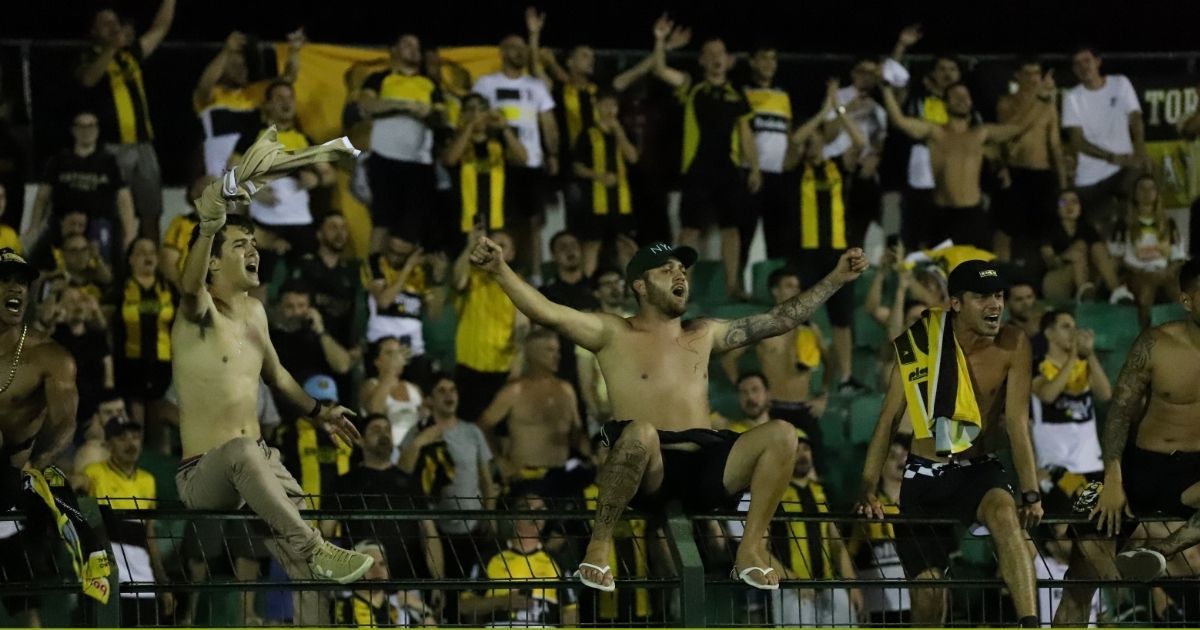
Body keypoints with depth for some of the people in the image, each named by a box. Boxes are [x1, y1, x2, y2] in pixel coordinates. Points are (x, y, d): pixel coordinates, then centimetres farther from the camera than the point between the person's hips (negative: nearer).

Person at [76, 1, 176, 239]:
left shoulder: (131, 54, 17)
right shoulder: (91, 59, 0)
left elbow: (160, 28, 24)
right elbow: (88, 79, -23)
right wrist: (112, 47, -35)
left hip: (143, 145, 6)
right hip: (112, 147, -6)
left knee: (150, 214, 7)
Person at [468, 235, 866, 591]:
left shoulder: (704, 335, 23)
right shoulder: (614, 335, 8)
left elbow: (782, 319, 28)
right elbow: (548, 313, -6)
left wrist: (836, 279, 25)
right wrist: (500, 272, -22)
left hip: (704, 468, 4)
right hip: (648, 473, -4)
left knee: (781, 434, -18)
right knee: (640, 432, -40)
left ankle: (751, 549, -11)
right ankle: (600, 543, -22)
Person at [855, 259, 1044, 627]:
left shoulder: (1013, 346, -9)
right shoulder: (920, 341, -9)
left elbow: (1017, 423, -13)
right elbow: (889, 419, -5)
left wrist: (1031, 494, -22)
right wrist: (868, 491, -11)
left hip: (977, 470, -1)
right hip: (924, 475, 1)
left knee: (1005, 515, -35)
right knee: (927, 588, -4)